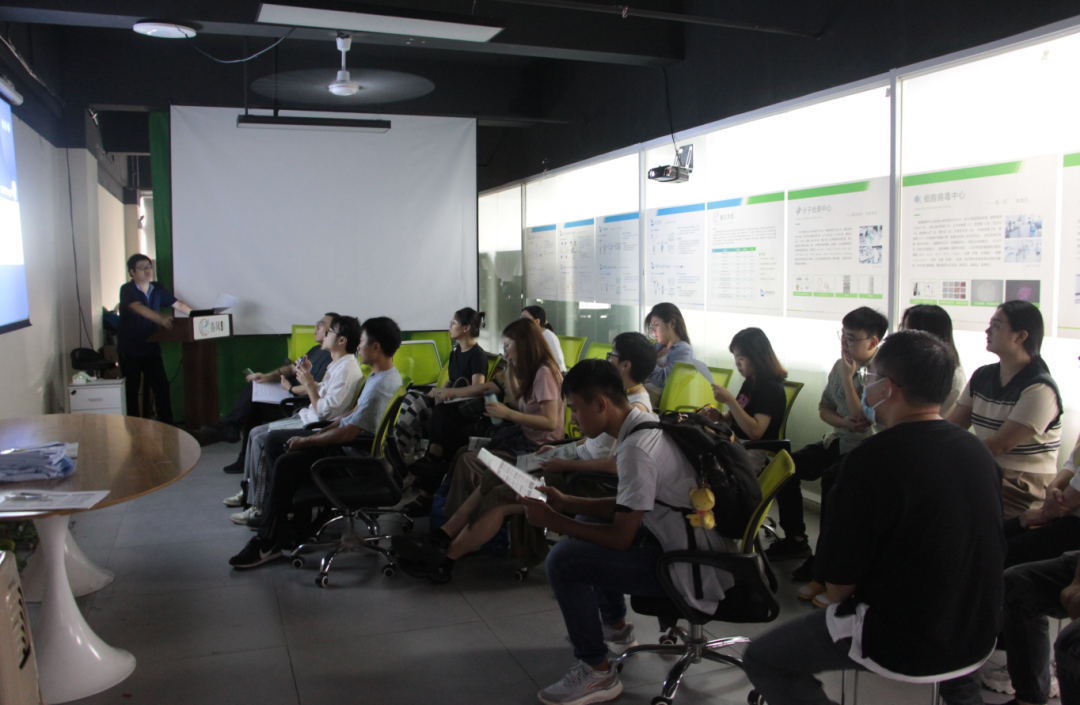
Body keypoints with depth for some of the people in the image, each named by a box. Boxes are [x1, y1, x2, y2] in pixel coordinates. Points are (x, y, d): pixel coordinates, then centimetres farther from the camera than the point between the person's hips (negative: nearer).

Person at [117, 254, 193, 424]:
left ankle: (166, 425, 7)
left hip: (151, 347, 5)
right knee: (131, 390, 2)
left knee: (162, 386, 0)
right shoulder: (127, 290, -11)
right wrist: (161, 319, -46)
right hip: (130, 349, -4)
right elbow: (138, 307, -30)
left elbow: (178, 304, 9)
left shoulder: (157, 289, 7)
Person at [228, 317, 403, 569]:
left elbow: (349, 433, -26)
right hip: (353, 438, 11)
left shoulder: (381, 387, -25)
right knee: (274, 439, 9)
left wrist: (307, 441, -14)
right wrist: (319, 433, 7)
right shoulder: (379, 375, 9)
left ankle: (268, 543, -9)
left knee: (287, 463, -25)